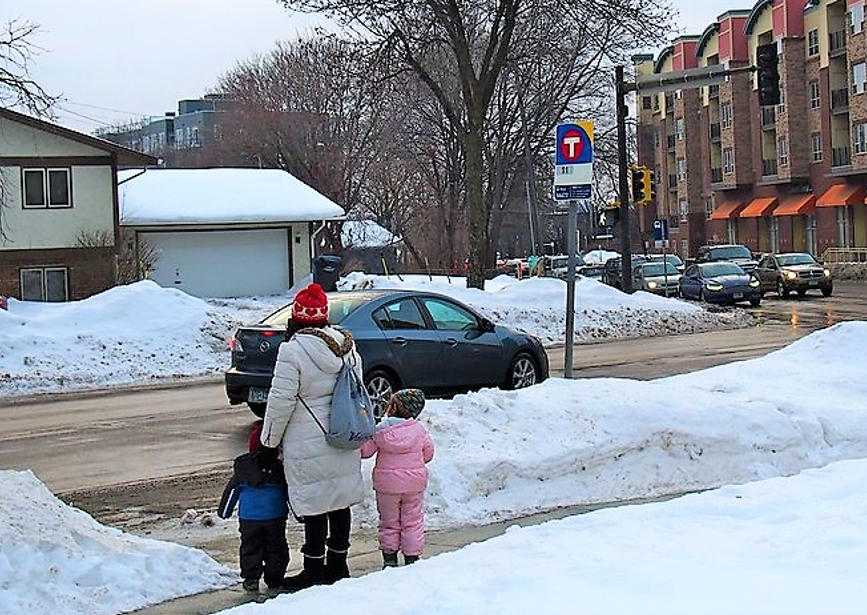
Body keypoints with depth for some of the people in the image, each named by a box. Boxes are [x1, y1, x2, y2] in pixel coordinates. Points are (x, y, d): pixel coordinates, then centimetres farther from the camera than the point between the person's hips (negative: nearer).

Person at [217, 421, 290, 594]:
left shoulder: (242, 465, 0)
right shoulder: (280, 466, -3)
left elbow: (232, 489, 8)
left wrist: (224, 510, 20)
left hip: (249, 518, 0)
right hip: (275, 515, 0)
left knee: (250, 547, 11)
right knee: (275, 547, 9)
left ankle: (251, 578, 7)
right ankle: (274, 581, 11)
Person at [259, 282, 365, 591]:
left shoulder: (293, 350, -17)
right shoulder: (347, 346, 5)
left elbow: (281, 402, -14)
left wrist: (270, 442, -1)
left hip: (308, 444, -7)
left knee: (314, 507, 2)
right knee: (339, 501, 15)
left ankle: (315, 571, 10)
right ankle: (338, 565, 26)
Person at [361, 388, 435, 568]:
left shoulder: (379, 431, -11)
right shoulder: (419, 429, -5)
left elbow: (365, 450, -5)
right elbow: (428, 452, 4)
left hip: (387, 483, -1)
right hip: (414, 482, 1)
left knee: (389, 521, 12)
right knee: (413, 521, 10)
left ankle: (389, 557, 16)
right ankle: (412, 556, 12)